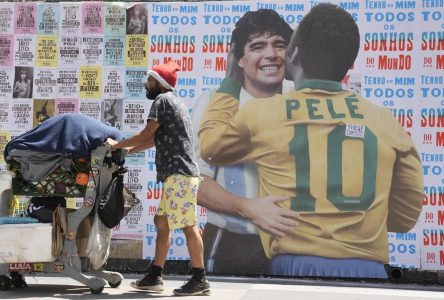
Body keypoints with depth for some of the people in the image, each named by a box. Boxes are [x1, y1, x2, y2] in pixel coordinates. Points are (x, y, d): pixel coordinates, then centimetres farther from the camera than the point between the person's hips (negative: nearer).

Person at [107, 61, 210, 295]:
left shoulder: (163, 100, -5)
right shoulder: (173, 102, 24)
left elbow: (147, 135, -8)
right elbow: (155, 139, 26)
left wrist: (117, 145, 3)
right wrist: (128, 150, 25)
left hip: (179, 174, -11)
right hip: (177, 174, 11)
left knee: (188, 226, -9)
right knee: (162, 222, 12)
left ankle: (200, 280, -6)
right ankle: (154, 277, 17)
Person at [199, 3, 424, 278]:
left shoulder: (261, 113, 0)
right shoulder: (386, 121, 5)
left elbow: (209, 145, 21)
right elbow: (406, 213, 13)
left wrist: (230, 82, 31)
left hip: (298, 265, -1)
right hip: (368, 268, 2)